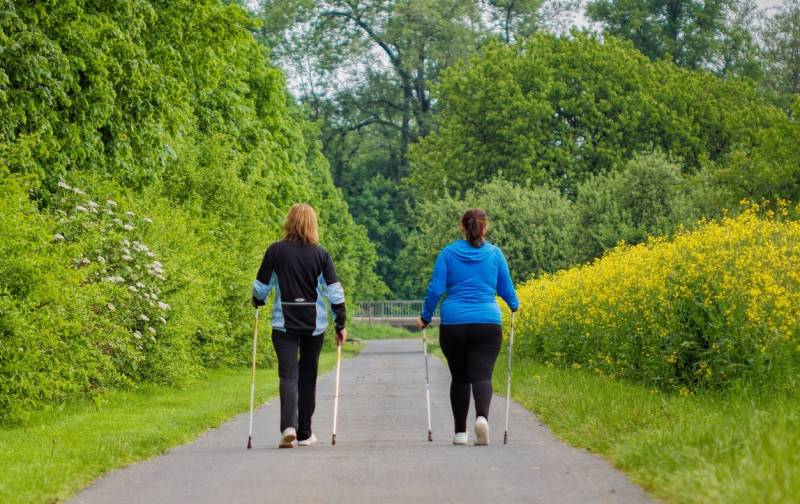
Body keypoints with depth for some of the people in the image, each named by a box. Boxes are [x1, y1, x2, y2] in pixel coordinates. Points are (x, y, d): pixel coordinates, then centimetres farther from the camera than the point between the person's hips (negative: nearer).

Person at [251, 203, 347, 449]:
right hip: (314, 325, 1)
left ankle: (288, 426, -26)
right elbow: (334, 291, -3)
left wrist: (257, 302, 24)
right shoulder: (321, 254, -2)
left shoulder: (275, 251, -4)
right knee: (308, 376, 13)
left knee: (288, 374, -4)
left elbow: (261, 286, 2)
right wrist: (341, 324, 5)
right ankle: (304, 433, 19)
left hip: (284, 324, -1)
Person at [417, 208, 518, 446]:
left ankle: (460, 432, 17)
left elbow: (435, 289, 0)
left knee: (459, 377, 13)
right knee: (482, 375, -7)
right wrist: (514, 306, 33)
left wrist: (425, 318, 13)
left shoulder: (448, 253, 2)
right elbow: (506, 289, 11)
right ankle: (482, 416, -34)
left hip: (453, 325, 1)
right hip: (487, 324, -1)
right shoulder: (495, 254, 4)